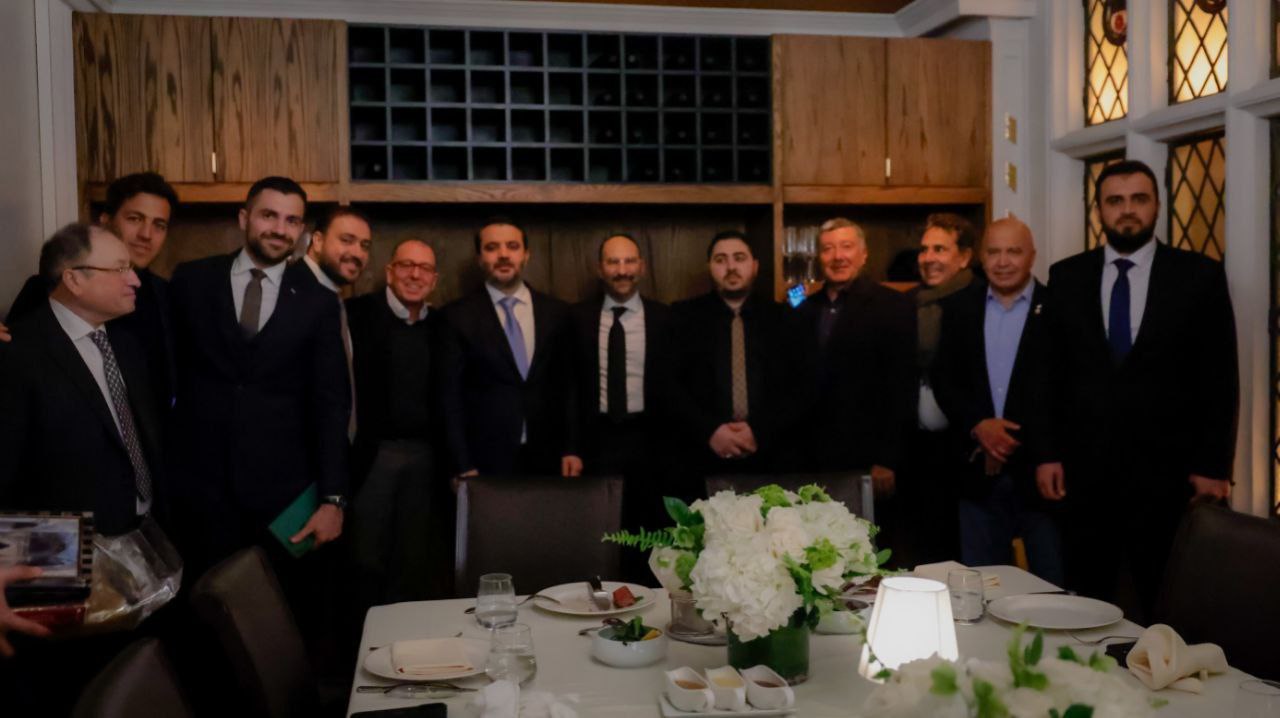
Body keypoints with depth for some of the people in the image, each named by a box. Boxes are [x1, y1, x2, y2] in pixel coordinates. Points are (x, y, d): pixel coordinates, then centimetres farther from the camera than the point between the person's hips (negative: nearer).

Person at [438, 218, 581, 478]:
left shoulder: (557, 312, 6)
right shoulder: (458, 317, -1)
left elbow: (568, 386, 10)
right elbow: (451, 396, -2)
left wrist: (571, 449, 4)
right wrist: (463, 466, -7)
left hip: (547, 458, 2)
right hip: (486, 460, -2)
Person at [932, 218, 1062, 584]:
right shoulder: (961, 308, 8)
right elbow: (944, 379, 6)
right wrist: (978, 425, -10)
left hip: (1039, 470, -3)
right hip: (980, 473, 3)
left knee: (1051, 586, 4)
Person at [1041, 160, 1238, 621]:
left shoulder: (1200, 276, 1)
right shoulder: (1066, 277, 6)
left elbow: (1219, 381, 0)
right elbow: (1051, 373, 7)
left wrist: (1213, 466, -5)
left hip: (1166, 471, -1)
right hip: (1084, 470, 2)